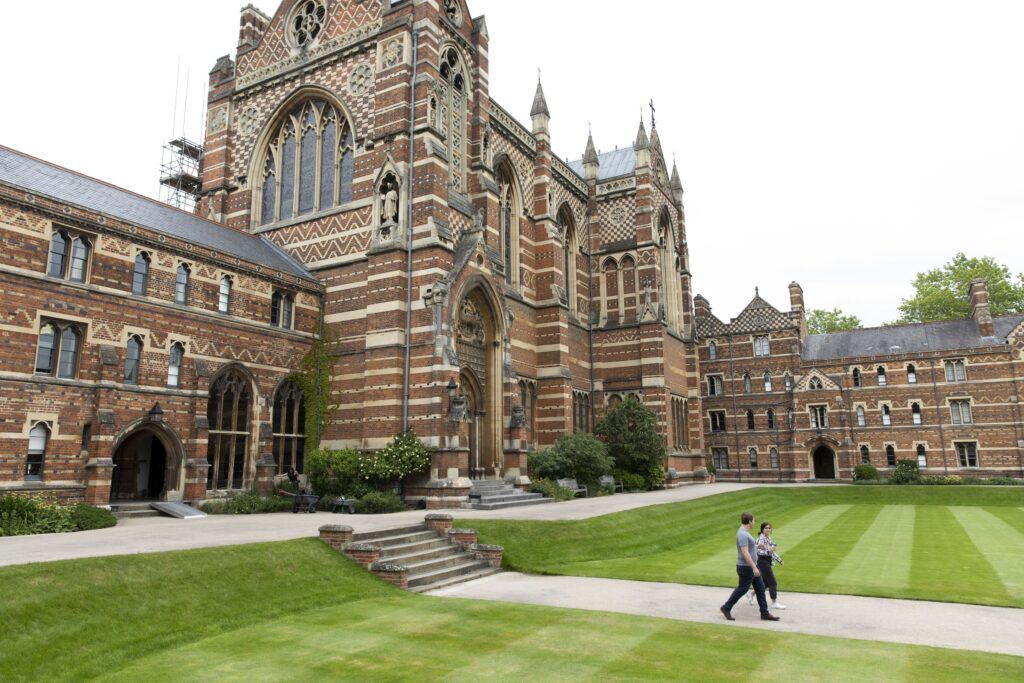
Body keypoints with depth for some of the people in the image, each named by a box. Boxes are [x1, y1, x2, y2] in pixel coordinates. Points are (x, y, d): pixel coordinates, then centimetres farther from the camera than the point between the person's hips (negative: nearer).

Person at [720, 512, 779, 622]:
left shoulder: (744, 532, 10)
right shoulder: (742, 534, -23)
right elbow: (745, 553, -28)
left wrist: (756, 546, 37)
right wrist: (754, 568, -28)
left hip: (751, 566, 10)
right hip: (746, 567, -10)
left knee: (760, 588, 11)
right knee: (742, 589, 1)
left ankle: (765, 613, 17)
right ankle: (726, 608, 15)